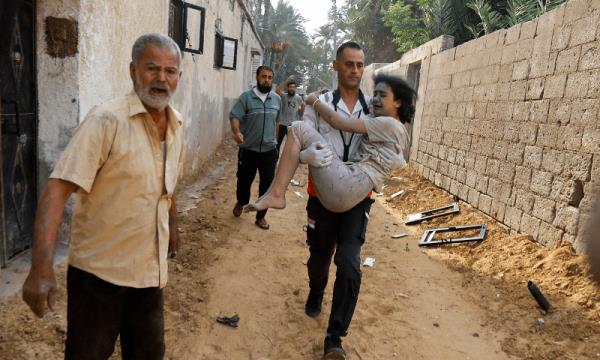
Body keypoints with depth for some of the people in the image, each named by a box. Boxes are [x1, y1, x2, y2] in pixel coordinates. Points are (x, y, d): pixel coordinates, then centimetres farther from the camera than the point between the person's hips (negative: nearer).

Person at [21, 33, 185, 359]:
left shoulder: (176, 125, 4)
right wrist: (41, 267, -31)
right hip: (100, 270, -5)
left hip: (151, 269, 6)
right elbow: (57, 188, -23)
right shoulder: (107, 120, -17)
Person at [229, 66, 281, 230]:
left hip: (269, 150, 2)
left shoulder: (277, 99, 5)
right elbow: (234, 116, -16)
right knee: (244, 180, 13)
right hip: (248, 149, -2)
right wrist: (237, 132, -34)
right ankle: (240, 203, 43)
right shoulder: (246, 97, -7)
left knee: (267, 184, 2)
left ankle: (261, 216, 17)